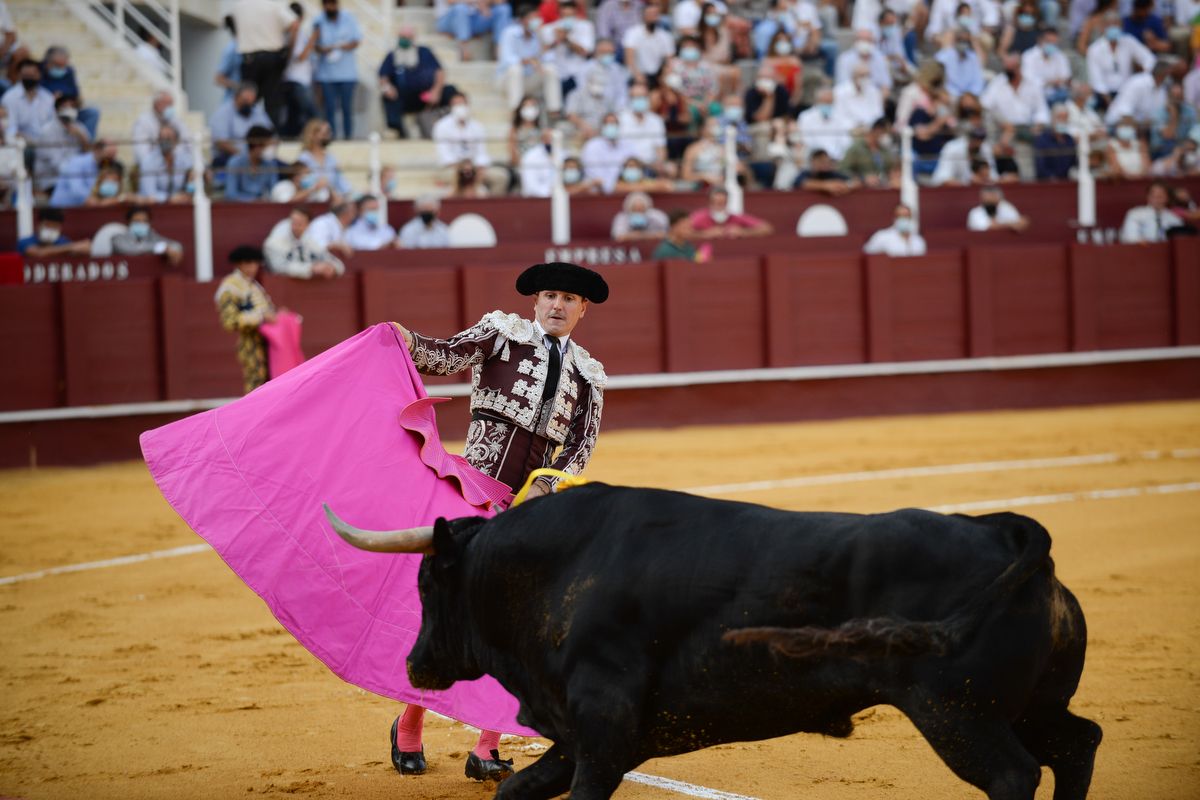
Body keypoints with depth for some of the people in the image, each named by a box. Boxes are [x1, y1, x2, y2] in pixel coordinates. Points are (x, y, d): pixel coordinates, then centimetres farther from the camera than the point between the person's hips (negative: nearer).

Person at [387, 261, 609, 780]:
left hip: (534, 502, 3)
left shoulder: (588, 375, 15)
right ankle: (409, 727, 16)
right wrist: (407, 343, -29)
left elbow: (581, 446, 8)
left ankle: (486, 749, 4)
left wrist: (549, 486, -10)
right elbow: (450, 357, -9)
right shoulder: (502, 333, 6)